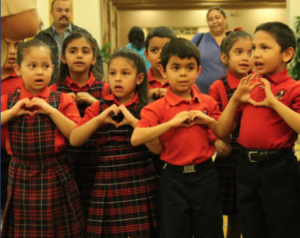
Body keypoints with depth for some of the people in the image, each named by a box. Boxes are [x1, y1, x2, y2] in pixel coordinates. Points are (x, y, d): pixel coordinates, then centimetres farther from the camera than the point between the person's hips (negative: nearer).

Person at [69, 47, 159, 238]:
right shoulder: (99, 107, 6)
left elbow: (157, 145, -12)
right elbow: (74, 140, -3)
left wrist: (133, 120, -18)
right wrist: (99, 119, -14)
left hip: (140, 183, -2)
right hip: (108, 183, 2)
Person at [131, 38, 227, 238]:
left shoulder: (208, 103, 4)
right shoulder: (158, 107, -6)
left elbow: (226, 137, 9)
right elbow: (136, 139, -19)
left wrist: (208, 121, -8)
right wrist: (172, 122, -20)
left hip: (205, 177, 2)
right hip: (173, 179, -2)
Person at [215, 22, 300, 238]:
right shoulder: (248, 87, 6)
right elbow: (221, 132, 6)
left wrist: (274, 102, -22)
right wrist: (235, 100, -5)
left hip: (279, 170, -5)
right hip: (247, 167, 6)